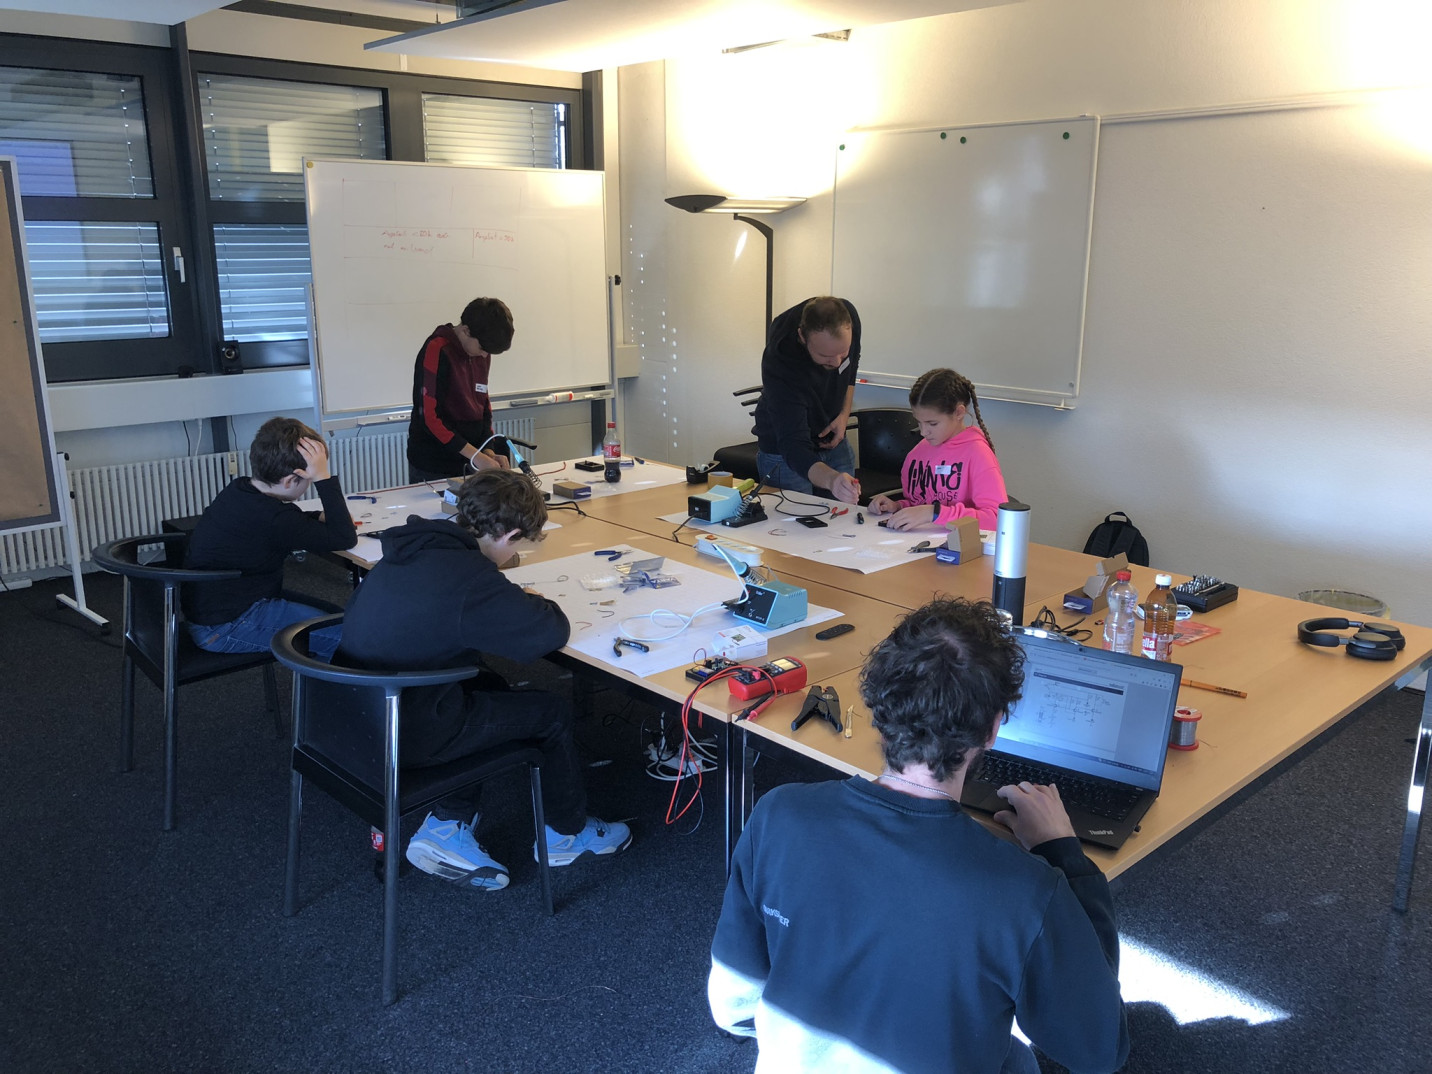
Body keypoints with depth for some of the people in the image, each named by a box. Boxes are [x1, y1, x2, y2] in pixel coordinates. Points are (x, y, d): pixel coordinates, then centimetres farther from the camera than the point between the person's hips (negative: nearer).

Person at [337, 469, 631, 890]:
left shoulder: (411, 547, 3)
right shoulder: (470, 577, -24)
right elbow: (549, 634, -21)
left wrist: (515, 601, 9)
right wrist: (535, 603, 2)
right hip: (408, 735, -8)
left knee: (490, 688, 27)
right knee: (553, 713, 8)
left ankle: (447, 826, 24)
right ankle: (567, 833, 31)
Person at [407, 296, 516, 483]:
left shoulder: (482, 354, 7)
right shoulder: (437, 351, -16)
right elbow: (430, 417, -21)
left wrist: (488, 451, -2)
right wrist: (475, 455, -23)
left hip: (468, 466, 7)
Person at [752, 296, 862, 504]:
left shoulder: (847, 316, -21)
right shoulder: (779, 363, -37)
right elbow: (793, 447, -42)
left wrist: (844, 414, -7)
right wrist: (831, 479, -61)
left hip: (833, 441, 5)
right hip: (785, 454, -5)